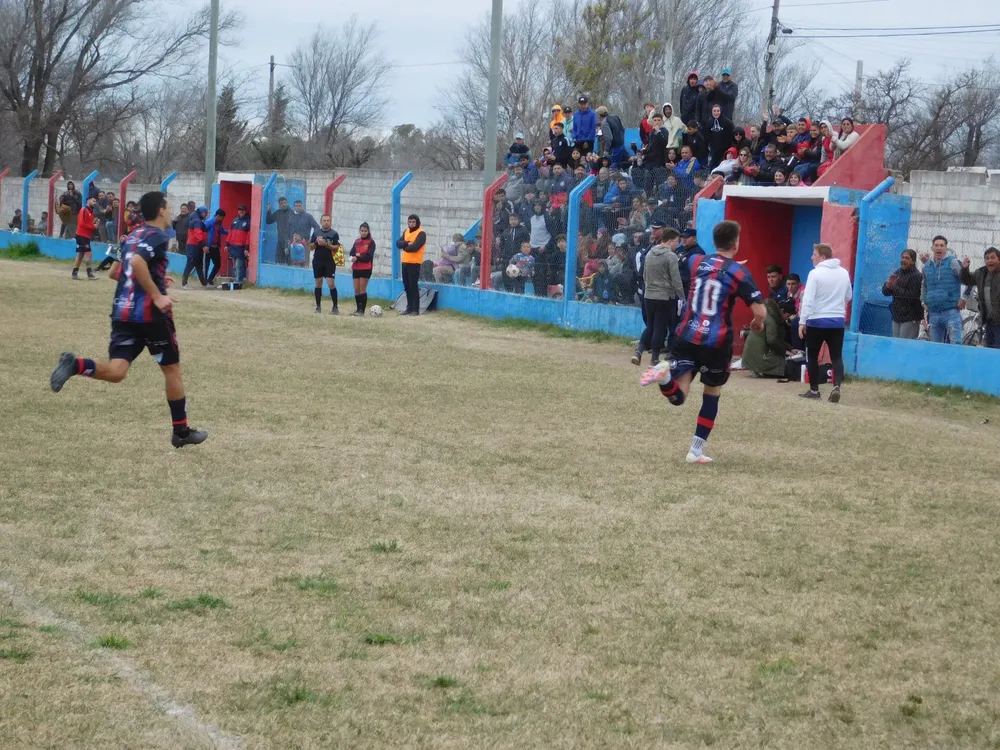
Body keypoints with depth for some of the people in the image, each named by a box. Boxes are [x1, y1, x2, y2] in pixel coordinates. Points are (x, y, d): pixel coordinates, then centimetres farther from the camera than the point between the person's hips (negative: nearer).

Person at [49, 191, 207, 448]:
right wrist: (157, 295, -24)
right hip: (150, 314, -7)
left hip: (122, 313, 7)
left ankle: (75, 364, -31)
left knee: (116, 371, -3)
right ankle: (181, 431, 18)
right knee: (172, 370, 10)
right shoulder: (158, 236, -9)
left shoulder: (133, 237, 17)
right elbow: (137, 262, -27)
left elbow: (115, 272, 25)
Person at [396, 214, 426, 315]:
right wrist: (407, 243, -15)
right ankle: (409, 308, 18)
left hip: (414, 263, -7)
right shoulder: (406, 231, 14)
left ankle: (416, 309, -5)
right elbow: (398, 243, 3)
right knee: (407, 286, 11)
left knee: (414, 286, -8)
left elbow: (414, 247, -21)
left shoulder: (421, 233, -9)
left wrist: (404, 247, -4)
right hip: (405, 262, 7)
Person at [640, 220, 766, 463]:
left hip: (686, 336, 3)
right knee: (712, 393, 18)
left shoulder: (697, 262, 8)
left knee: (677, 396, 0)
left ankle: (665, 373, -34)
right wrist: (758, 323, 11)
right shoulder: (738, 273, -5)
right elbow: (760, 311, -12)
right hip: (717, 342, -3)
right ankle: (696, 450, 15)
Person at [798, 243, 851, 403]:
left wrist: (802, 321, -12)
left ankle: (814, 390, 15)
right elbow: (848, 297, 19)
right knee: (837, 356, 3)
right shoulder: (844, 273, 7)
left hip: (817, 321, -4)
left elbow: (808, 300, -15)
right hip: (838, 321, 4)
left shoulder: (815, 273, -11)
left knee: (812, 356, 10)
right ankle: (836, 386, -17)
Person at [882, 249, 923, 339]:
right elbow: (885, 291, 11)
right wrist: (888, 286, -13)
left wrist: (895, 287, -16)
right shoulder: (897, 273, 11)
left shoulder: (916, 276, -11)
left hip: (910, 318, -7)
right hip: (896, 315, 7)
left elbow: (911, 296, -20)